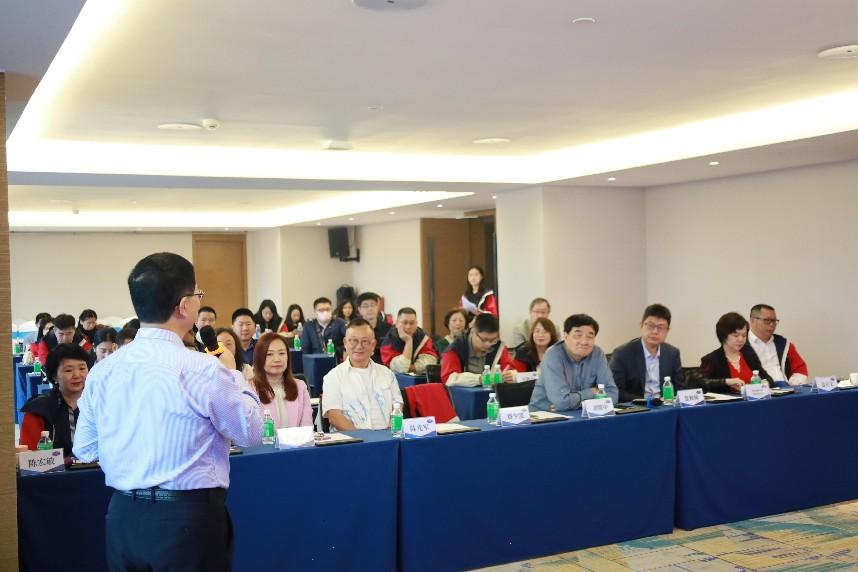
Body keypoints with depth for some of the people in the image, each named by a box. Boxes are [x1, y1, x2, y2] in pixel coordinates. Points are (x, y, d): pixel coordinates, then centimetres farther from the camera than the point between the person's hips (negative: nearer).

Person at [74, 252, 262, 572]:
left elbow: (85, 449, 9)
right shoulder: (203, 369, -17)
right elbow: (251, 433, -4)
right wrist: (232, 375, 8)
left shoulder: (103, 370, -1)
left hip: (123, 516, 5)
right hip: (189, 517, -5)